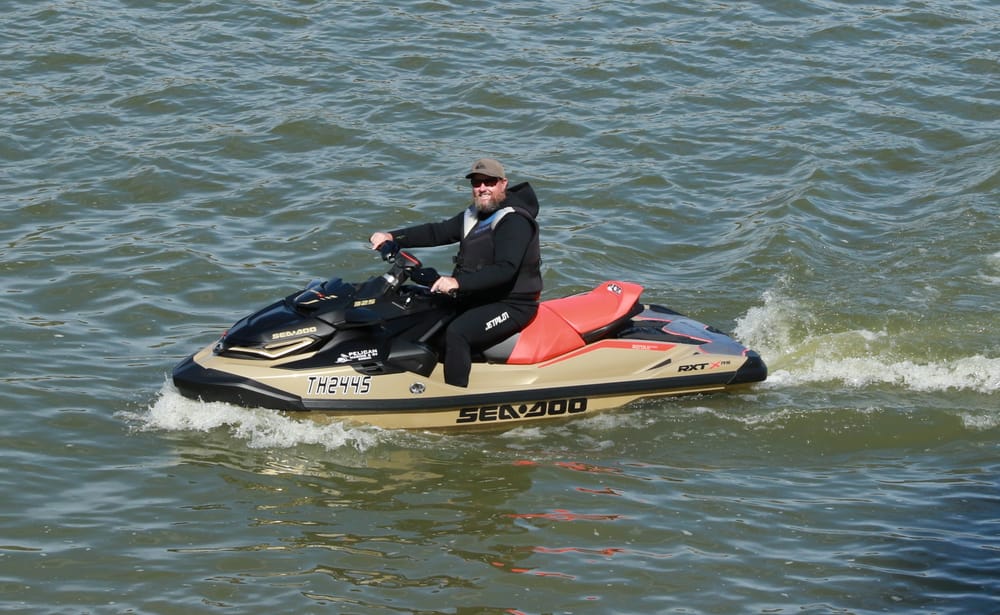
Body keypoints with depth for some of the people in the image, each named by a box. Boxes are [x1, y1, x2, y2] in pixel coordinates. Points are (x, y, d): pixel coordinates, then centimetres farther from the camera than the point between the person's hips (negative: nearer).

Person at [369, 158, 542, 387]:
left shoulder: (515, 221, -17)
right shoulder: (473, 216, 13)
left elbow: (505, 269, -29)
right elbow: (436, 232, 9)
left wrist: (458, 282, -37)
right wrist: (392, 237, -5)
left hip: (511, 306, -10)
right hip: (476, 299, 10)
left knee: (457, 332, -29)